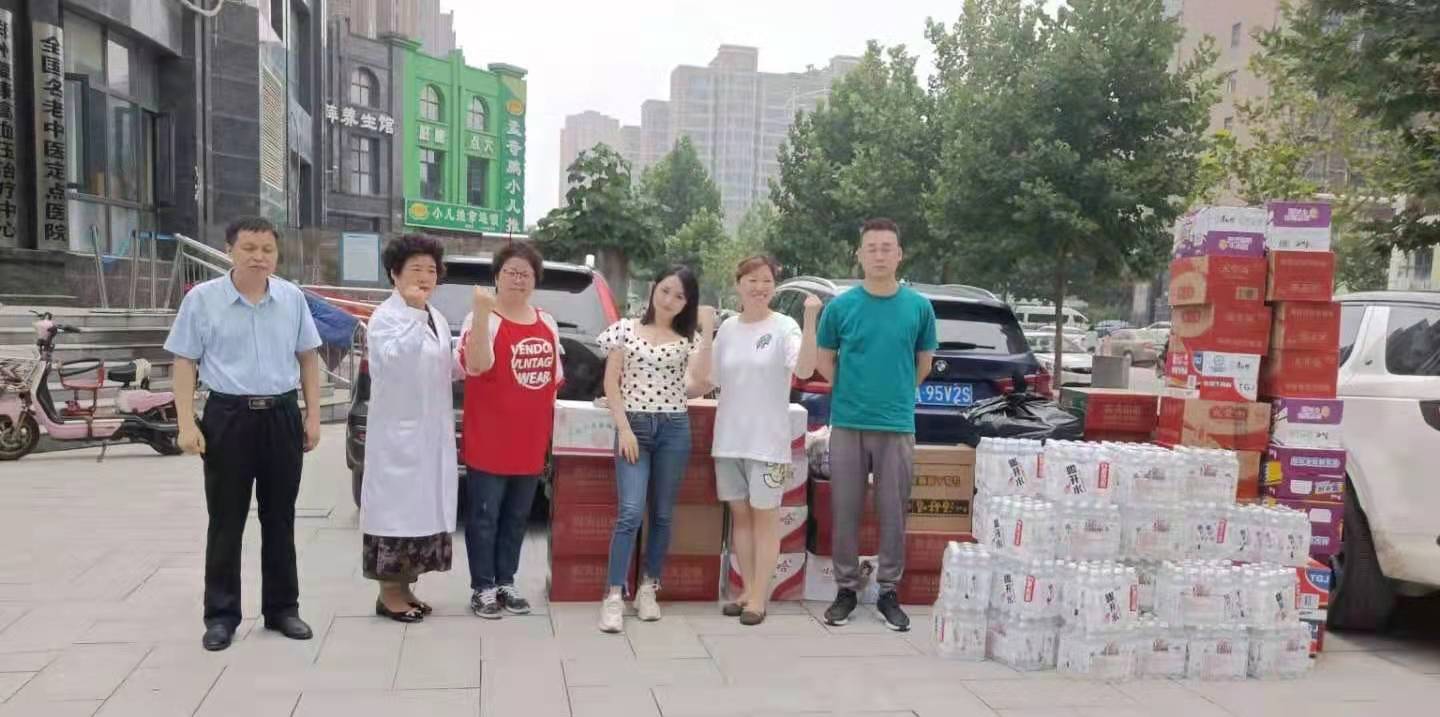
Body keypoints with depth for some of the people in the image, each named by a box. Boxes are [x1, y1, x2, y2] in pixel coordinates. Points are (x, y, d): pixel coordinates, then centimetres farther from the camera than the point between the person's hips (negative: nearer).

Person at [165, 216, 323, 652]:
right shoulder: (202, 298, -2)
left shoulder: (292, 297, 5)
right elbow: (185, 363, -1)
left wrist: (312, 415, 5)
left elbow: (308, 358, 10)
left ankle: (282, 608, 21)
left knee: (280, 519, 11)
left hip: (282, 415, 2)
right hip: (228, 416, -2)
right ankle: (221, 614, 15)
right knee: (226, 522, 4)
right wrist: (187, 423, -9)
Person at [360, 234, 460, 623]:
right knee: (396, 506, -3)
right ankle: (389, 592, 6)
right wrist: (414, 312, -29)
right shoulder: (385, 317, -11)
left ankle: (405, 585, 23)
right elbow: (394, 359, -29)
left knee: (424, 506, 12)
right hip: (398, 431, -8)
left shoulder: (437, 319, 14)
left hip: (432, 431, 8)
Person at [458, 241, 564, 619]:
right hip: (489, 441, -6)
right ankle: (482, 587, 12)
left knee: (516, 518, 14)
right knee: (484, 516, 2)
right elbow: (477, 366, -27)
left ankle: (506, 582, 25)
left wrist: (550, 432, 16)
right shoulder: (482, 318, -9)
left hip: (531, 441, 6)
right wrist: (482, 312, -34)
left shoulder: (548, 324, 12)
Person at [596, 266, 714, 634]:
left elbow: (696, 387, -10)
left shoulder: (689, 339, 5)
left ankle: (648, 589, 20)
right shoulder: (625, 329, 3)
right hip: (633, 426, -2)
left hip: (674, 429, 2)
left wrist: (707, 333, -11)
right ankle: (614, 596, -8)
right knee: (631, 513, -12)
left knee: (662, 515, 8)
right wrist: (624, 428, -9)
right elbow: (611, 384, 1)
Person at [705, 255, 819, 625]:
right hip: (729, 438, 5)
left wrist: (810, 320, -32)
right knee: (740, 514, 10)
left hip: (767, 440, -5)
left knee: (764, 516, 2)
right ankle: (748, 590, 20)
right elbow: (710, 379, 14)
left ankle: (759, 596, 9)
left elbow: (804, 370, -25)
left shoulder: (784, 327, -7)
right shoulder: (727, 328, 8)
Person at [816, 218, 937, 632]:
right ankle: (846, 589, 19)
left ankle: (888, 591, 20)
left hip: (898, 427, 1)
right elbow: (825, 360, 10)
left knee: (894, 514, 7)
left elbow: (924, 362, 13)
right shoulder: (840, 306, -1)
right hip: (847, 424, 0)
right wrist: (852, 394, 7)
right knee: (845, 512, 6)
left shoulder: (918, 307, 1)